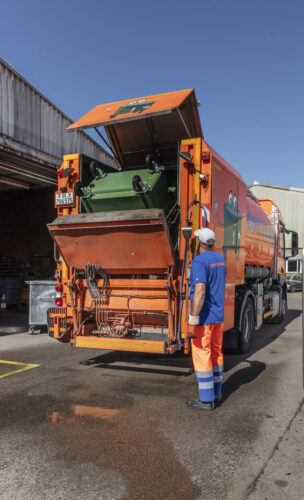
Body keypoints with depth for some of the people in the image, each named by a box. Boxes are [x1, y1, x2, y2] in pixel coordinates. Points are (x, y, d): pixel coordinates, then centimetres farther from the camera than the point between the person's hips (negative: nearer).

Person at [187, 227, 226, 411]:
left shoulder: (199, 261, -18)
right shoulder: (220, 259, 8)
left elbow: (200, 292, -27)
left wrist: (192, 321, -25)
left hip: (204, 316, -8)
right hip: (219, 315, 9)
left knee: (202, 356, 0)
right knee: (216, 352, 17)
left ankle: (206, 399, 7)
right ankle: (216, 391, 30)